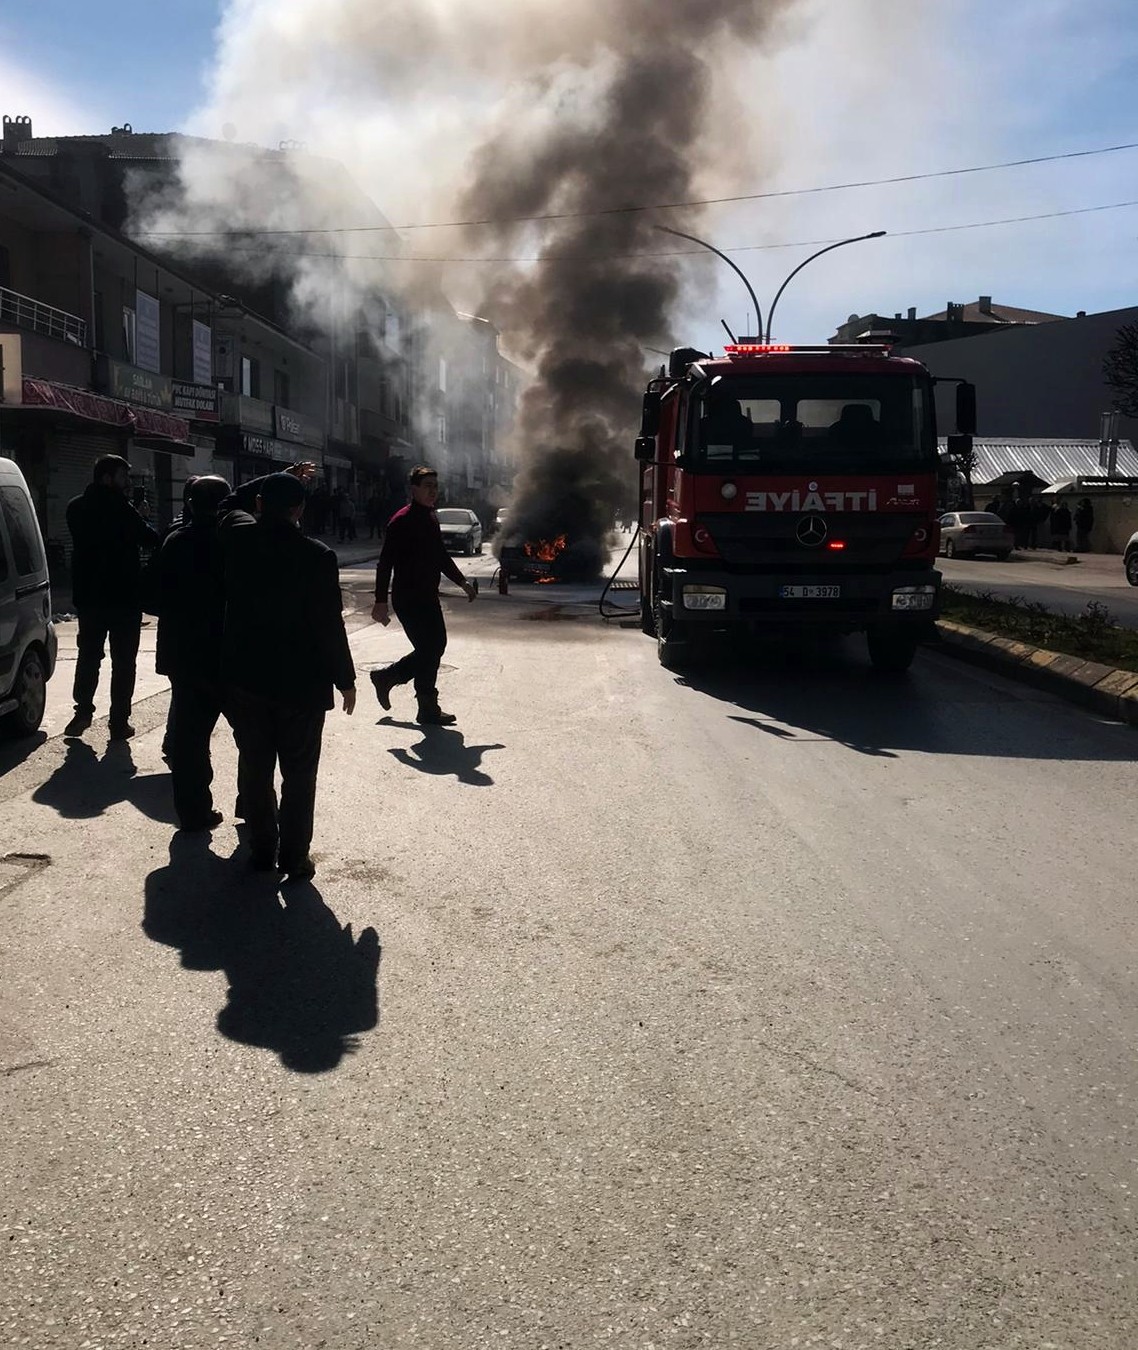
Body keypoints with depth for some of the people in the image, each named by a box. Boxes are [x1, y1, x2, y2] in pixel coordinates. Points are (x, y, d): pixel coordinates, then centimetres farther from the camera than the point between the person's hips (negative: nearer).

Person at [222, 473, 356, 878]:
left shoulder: (235, 539, -5)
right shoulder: (317, 557, -16)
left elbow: (235, 509, 20)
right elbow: (329, 625, -13)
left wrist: (273, 484, 24)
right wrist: (345, 679, -3)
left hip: (244, 677, 4)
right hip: (300, 682, -3)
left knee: (254, 766, 14)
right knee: (298, 773, 7)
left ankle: (262, 849, 21)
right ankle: (293, 857, 10)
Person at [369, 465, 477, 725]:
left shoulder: (431, 519, 12)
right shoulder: (402, 521, -15)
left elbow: (441, 555, 26)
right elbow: (385, 563, -17)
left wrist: (462, 582, 25)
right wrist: (380, 602, -21)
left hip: (428, 597, 9)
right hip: (408, 599, -9)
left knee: (435, 646, 12)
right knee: (429, 650, -6)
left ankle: (385, 678, 28)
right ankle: (428, 710, 6)